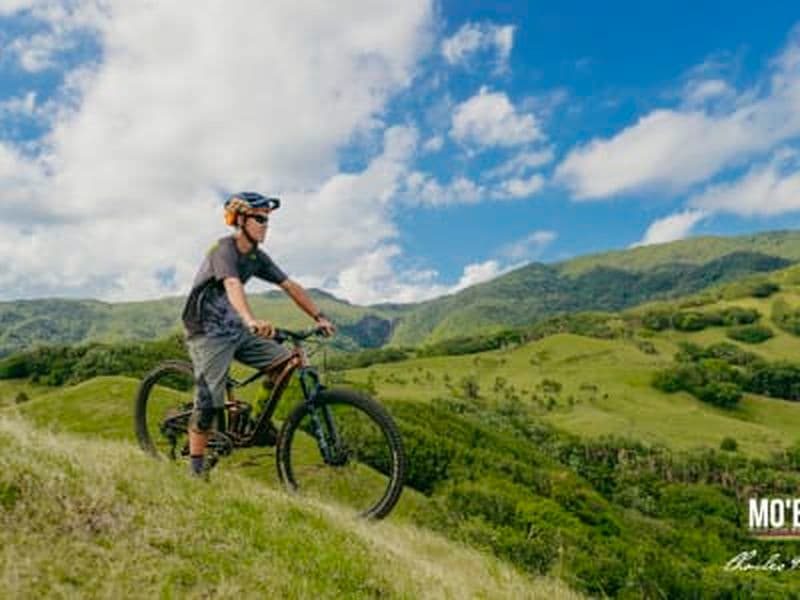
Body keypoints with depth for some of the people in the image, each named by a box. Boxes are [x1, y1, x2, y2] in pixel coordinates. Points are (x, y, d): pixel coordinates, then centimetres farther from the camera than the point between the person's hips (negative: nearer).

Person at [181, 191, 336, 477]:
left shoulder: (257, 257, 4)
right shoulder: (224, 249, -19)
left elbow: (290, 286, 4)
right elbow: (233, 286, -39)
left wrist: (320, 317, -4)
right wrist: (251, 320, -57)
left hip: (237, 331, 7)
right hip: (208, 334, -7)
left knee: (287, 362, -7)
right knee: (210, 402, -11)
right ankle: (196, 468, 5)